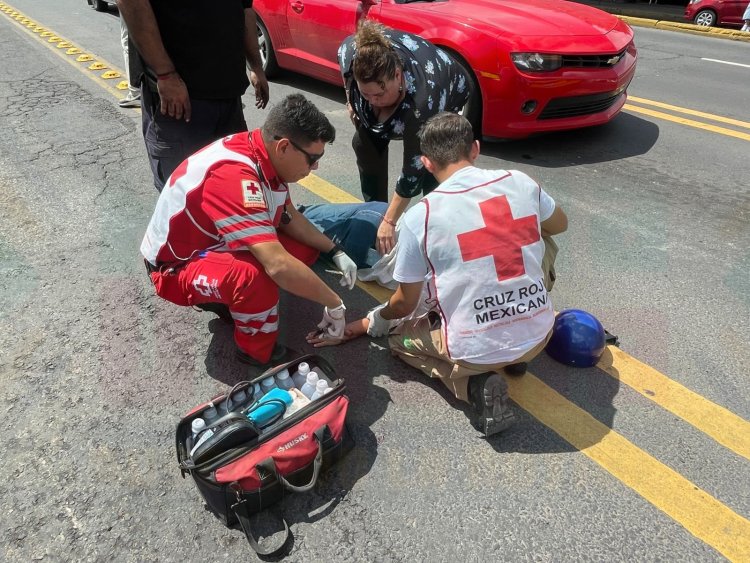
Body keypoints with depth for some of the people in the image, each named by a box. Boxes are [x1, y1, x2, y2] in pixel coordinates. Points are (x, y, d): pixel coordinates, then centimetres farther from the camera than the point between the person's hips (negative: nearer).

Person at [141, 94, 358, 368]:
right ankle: (258, 355, -10)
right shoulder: (233, 175, -36)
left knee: (305, 249, 0)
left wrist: (335, 252, -2)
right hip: (176, 266, -8)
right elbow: (279, 266, -42)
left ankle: (230, 299, 8)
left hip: (214, 242, 9)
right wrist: (334, 303, -30)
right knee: (256, 277, -38)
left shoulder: (264, 155, -9)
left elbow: (288, 216, 6)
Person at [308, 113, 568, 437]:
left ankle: (472, 382, 2)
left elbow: (404, 305, -2)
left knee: (400, 338, 26)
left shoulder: (420, 216, -12)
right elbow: (559, 225, 20)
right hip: (540, 333, 4)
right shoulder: (520, 182, -3)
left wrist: (369, 323, 20)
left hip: (476, 349, -3)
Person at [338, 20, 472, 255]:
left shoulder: (423, 101, -45)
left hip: (449, 96, -4)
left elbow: (413, 168, -37)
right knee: (364, 143, -5)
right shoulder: (351, 51, -34)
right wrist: (351, 100, -1)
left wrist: (389, 222, -33)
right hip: (398, 94, 5)